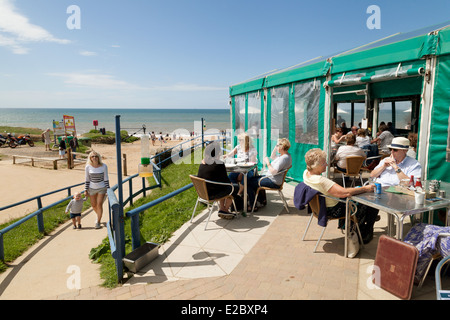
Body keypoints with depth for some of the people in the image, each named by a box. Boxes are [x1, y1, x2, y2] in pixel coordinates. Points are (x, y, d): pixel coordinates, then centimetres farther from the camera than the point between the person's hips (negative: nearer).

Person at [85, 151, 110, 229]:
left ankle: (98, 222, 7)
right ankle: (99, 215, 44)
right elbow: (87, 179, 0)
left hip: (102, 188, -2)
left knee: (99, 204, -9)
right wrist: (86, 190, 0)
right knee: (93, 205, 13)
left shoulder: (104, 166, -13)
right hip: (92, 188, 2)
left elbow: (106, 178, -5)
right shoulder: (88, 167, -9)